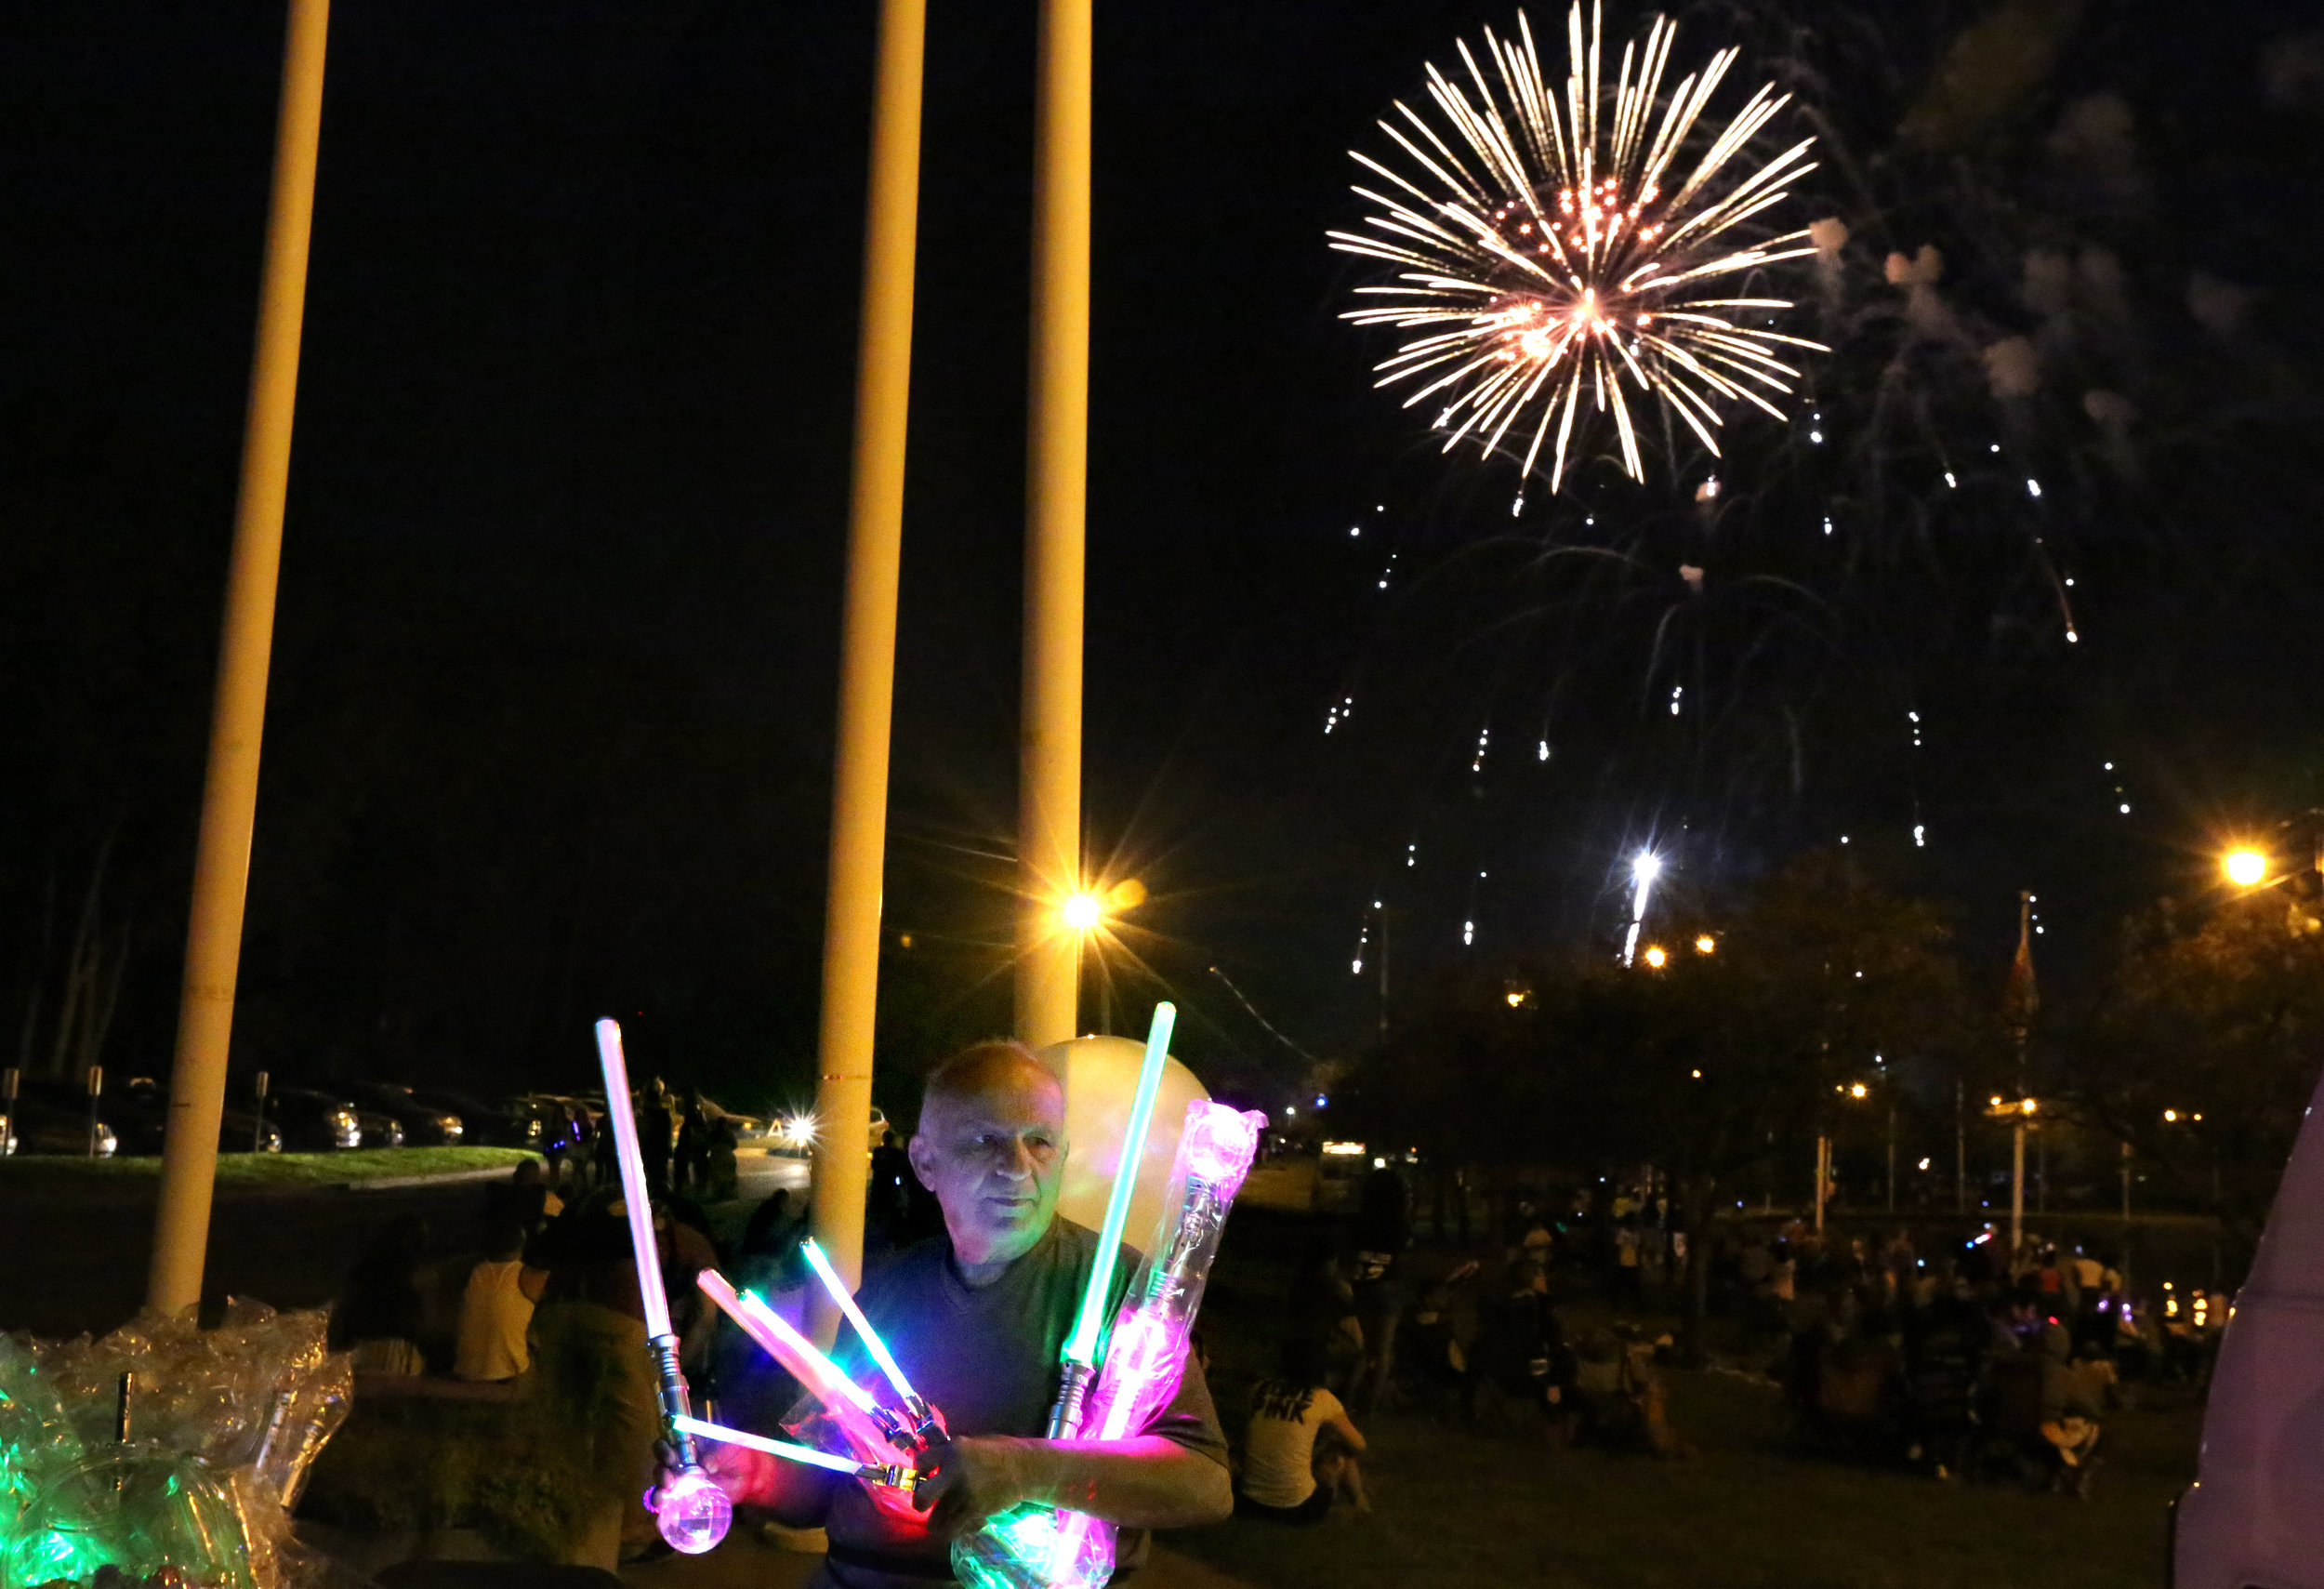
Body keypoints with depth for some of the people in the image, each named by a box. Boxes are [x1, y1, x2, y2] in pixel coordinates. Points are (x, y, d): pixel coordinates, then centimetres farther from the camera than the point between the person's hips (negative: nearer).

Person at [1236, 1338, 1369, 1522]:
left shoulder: (1261, 1389, 2)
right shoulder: (1322, 1399, -6)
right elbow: (1358, 1446, 8)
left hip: (1250, 1502, 3)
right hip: (1296, 1508, -3)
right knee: (1342, 1456, 18)